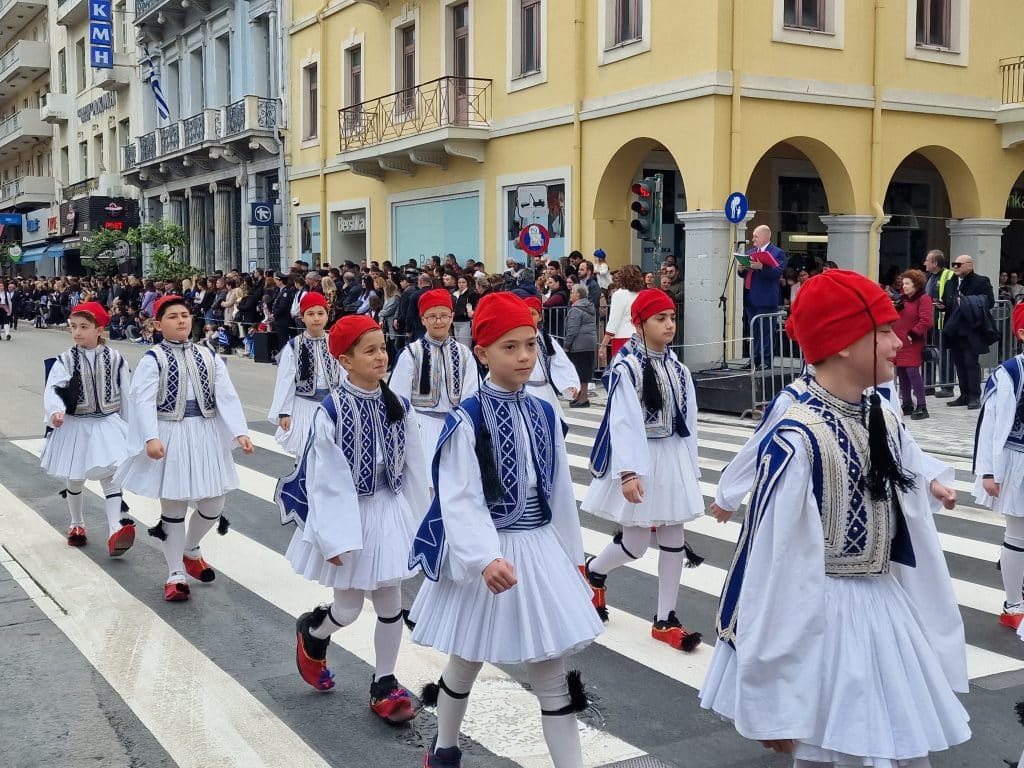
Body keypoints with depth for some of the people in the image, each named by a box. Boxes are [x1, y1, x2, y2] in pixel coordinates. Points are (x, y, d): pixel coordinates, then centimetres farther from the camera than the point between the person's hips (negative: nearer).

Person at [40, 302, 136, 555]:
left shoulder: (115, 359, -5)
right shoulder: (66, 360, -7)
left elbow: (126, 394, 3)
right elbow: (53, 390, -18)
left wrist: (128, 428, 8)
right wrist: (56, 411, -38)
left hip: (108, 424, -1)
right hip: (75, 427, 1)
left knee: (111, 476, -11)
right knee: (74, 479, 15)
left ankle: (115, 531, -19)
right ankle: (77, 525, 35)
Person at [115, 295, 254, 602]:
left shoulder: (208, 356, 6)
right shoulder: (152, 359, -6)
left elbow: (227, 395, 0)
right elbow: (144, 400, -16)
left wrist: (240, 432, -11)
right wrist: (151, 438, -30)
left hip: (206, 434, 4)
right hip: (171, 436, -4)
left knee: (214, 503, 9)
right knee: (174, 505, 3)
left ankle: (191, 550, 37)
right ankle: (175, 574, 16)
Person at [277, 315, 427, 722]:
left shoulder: (398, 406, -2)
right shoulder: (332, 410, -16)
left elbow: (413, 468, 6)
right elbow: (325, 478, -14)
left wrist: (417, 521, 10)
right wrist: (334, 536, -15)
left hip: (390, 511, 4)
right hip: (349, 513, -4)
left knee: (390, 603, 9)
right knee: (349, 609, 6)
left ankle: (384, 682, 25)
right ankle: (312, 632, 39)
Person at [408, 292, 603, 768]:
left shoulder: (545, 415, 3)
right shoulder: (467, 421, -14)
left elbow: (560, 493, 10)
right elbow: (459, 500, -22)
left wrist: (570, 558, 14)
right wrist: (486, 558, -35)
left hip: (540, 551, 4)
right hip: (486, 555, -4)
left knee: (553, 676, 7)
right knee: (465, 666, 17)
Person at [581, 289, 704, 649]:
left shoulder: (677, 367, 6)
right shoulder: (626, 367, -15)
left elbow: (687, 420, 10)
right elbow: (624, 423, -20)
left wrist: (690, 467, 9)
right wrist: (629, 473, -26)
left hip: (672, 457, 7)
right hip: (639, 458, -6)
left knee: (673, 537, 7)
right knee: (637, 543, 0)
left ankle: (665, 619, 18)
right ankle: (593, 570, 32)